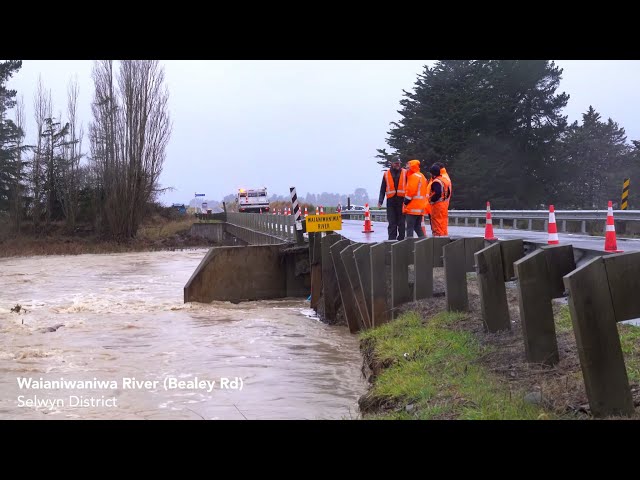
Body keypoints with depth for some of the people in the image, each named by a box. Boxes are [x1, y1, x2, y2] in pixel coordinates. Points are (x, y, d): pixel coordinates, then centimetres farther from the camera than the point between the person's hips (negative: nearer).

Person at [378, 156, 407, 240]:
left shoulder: (405, 173, 7)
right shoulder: (386, 174, 10)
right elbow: (382, 189, 12)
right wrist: (380, 201, 2)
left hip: (402, 201, -1)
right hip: (391, 201, 1)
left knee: (401, 222, 2)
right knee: (392, 222, 0)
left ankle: (401, 239, 7)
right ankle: (392, 239, 2)